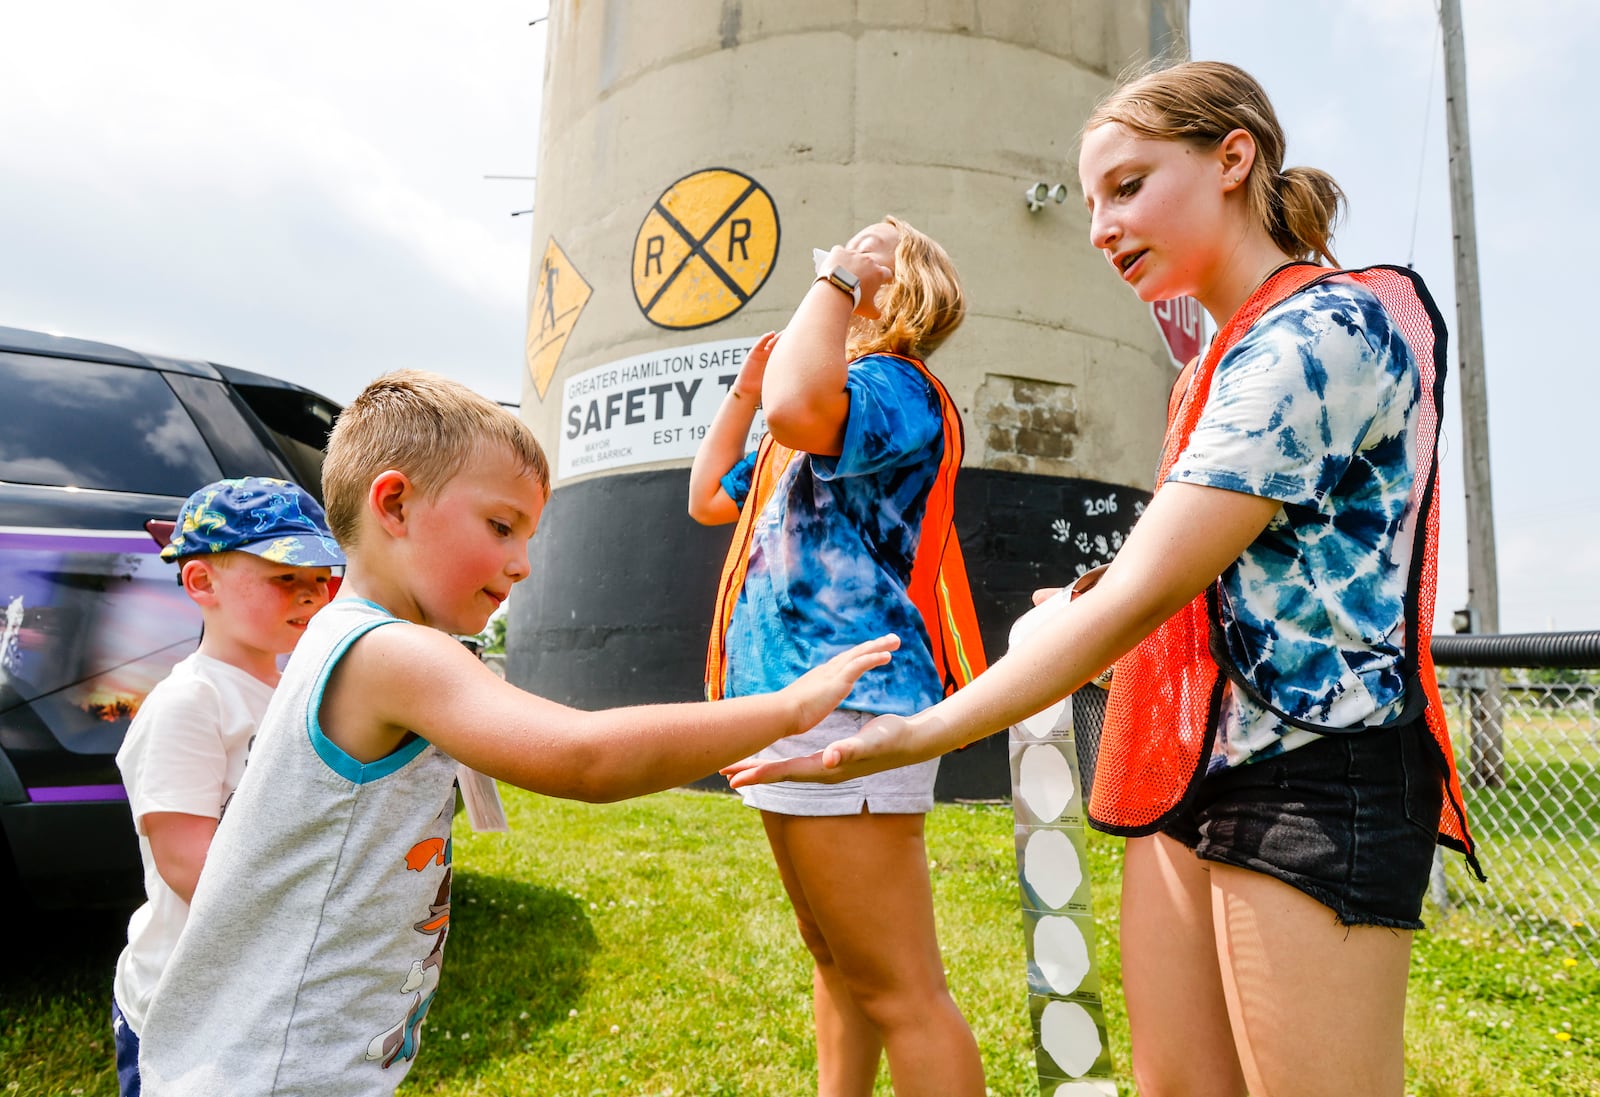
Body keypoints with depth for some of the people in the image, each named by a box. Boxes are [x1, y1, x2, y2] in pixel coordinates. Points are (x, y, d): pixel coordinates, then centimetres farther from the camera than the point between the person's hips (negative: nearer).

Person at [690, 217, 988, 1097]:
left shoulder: (898, 385, -7)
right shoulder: (838, 400, 23)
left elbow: (800, 408, -32)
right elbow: (708, 497, 29)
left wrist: (836, 280, -14)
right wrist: (745, 387, 21)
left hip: (843, 710, -11)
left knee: (900, 991, -5)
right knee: (836, 960, 22)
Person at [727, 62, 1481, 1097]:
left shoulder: (1326, 329, -13)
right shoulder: (1219, 365, 17)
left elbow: (1139, 592, -22)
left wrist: (921, 732, -18)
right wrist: (1082, 619, 6)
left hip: (1313, 777, -8)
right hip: (1190, 771, 9)